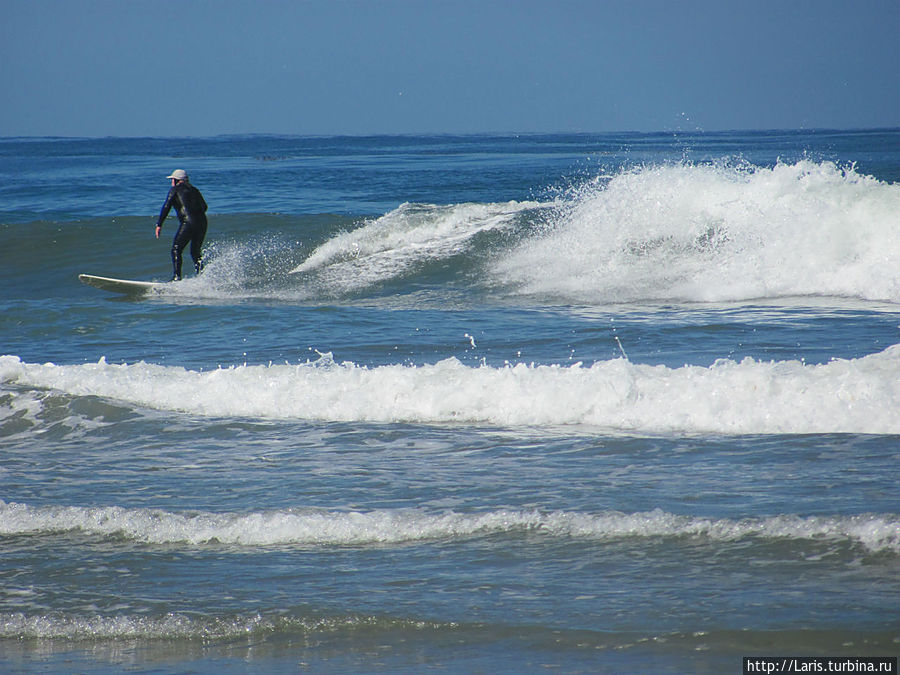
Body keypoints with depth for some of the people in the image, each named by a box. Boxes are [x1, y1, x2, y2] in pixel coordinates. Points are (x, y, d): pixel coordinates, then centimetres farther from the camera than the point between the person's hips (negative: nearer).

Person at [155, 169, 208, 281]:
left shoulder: (175, 189, 5)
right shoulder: (194, 190, 22)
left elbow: (166, 207, -1)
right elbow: (204, 206, 19)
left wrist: (159, 224, -2)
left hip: (188, 222, -7)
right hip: (202, 223, 7)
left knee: (176, 250, -1)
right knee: (195, 252, 17)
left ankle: (176, 277, -12)